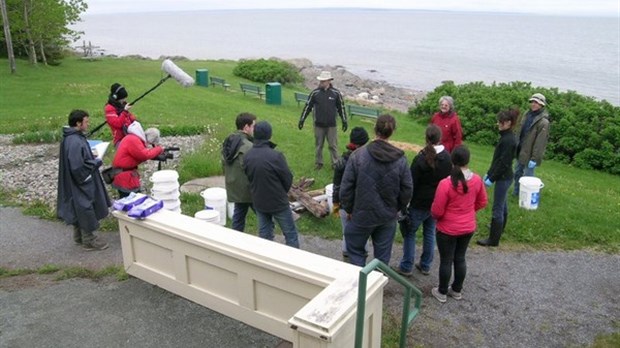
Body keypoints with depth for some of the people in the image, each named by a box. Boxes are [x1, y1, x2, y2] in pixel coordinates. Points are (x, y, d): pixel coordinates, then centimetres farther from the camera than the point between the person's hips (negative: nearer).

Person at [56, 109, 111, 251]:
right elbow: (78, 167, -28)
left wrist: (92, 157, 5)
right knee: (86, 210, 4)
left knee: (79, 210, 22)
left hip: (77, 183, 10)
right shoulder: (74, 142, -27)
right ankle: (89, 240, 18)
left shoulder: (73, 137, 4)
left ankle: (79, 236, 36)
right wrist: (96, 162, -17)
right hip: (81, 184, -10)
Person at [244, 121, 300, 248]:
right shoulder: (276, 156, -23)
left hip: (258, 203, 5)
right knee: (290, 233, 10)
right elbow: (288, 179, -13)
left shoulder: (247, 156, -7)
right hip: (278, 203, -5)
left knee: (264, 235, 17)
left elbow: (248, 177, 3)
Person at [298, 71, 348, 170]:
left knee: (333, 145, 4)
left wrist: (344, 121, 6)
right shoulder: (315, 93, -4)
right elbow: (307, 106, 2)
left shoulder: (336, 93, -3)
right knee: (318, 145, 10)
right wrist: (302, 120, 1)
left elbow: (341, 107, 5)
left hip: (331, 125, -1)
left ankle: (335, 163, 15)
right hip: (318, 124, 1)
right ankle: (318, 163, 23)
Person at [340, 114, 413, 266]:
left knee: (355, 250, 17)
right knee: (383, 255, 17)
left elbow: (346, 187, -12)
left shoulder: (357, 156, -16)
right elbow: (407, 190, -2)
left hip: (362, 215, -2)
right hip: (388, 216, 3)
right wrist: (396, 208, 14)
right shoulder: (400, 159, -9)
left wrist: (348, 209, 3)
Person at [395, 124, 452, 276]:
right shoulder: (447, 158, -3)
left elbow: (411, 184, -15)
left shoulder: (421, 159, -19)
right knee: (430, 233, 18)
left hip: (420, 203, -5)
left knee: (409, 233, 8)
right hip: (437, 203, 6)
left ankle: (406, 267, 15)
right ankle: (426, 266, 29)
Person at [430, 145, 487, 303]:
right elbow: (482, 202, 4)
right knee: (460, 259, 21)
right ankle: (457, 290, 37)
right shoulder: (477, 180, -11)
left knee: (446, 261, 12)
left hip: (448, 229, -5)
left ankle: (442, 292, 28)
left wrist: (435, 216, 4)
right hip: (468, 228, 5)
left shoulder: (446, 183, -27)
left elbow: (437, 211, -19)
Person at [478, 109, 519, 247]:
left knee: (497, 208, -3)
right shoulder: (506, 136, 7)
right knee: (502, 204, 24)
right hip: (503, 177, 10)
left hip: (503, 178, -10)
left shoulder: (509, 140, -22)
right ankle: (499, 228, 42)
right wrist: (489, 173, 16)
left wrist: (491, 179, -17)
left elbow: (503, 163, -22)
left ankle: (493, 239, 4)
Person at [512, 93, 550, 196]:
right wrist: (515, 147, 15)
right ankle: (516, 192, 36)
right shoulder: (527, 115, 3)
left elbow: (540, 142, -21)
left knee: (527, 176, 1)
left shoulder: (543, 122, -20)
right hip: (520, 151, 7)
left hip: (529, 154, -7)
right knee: (517, 172, 19)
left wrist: (534, 158, -21)